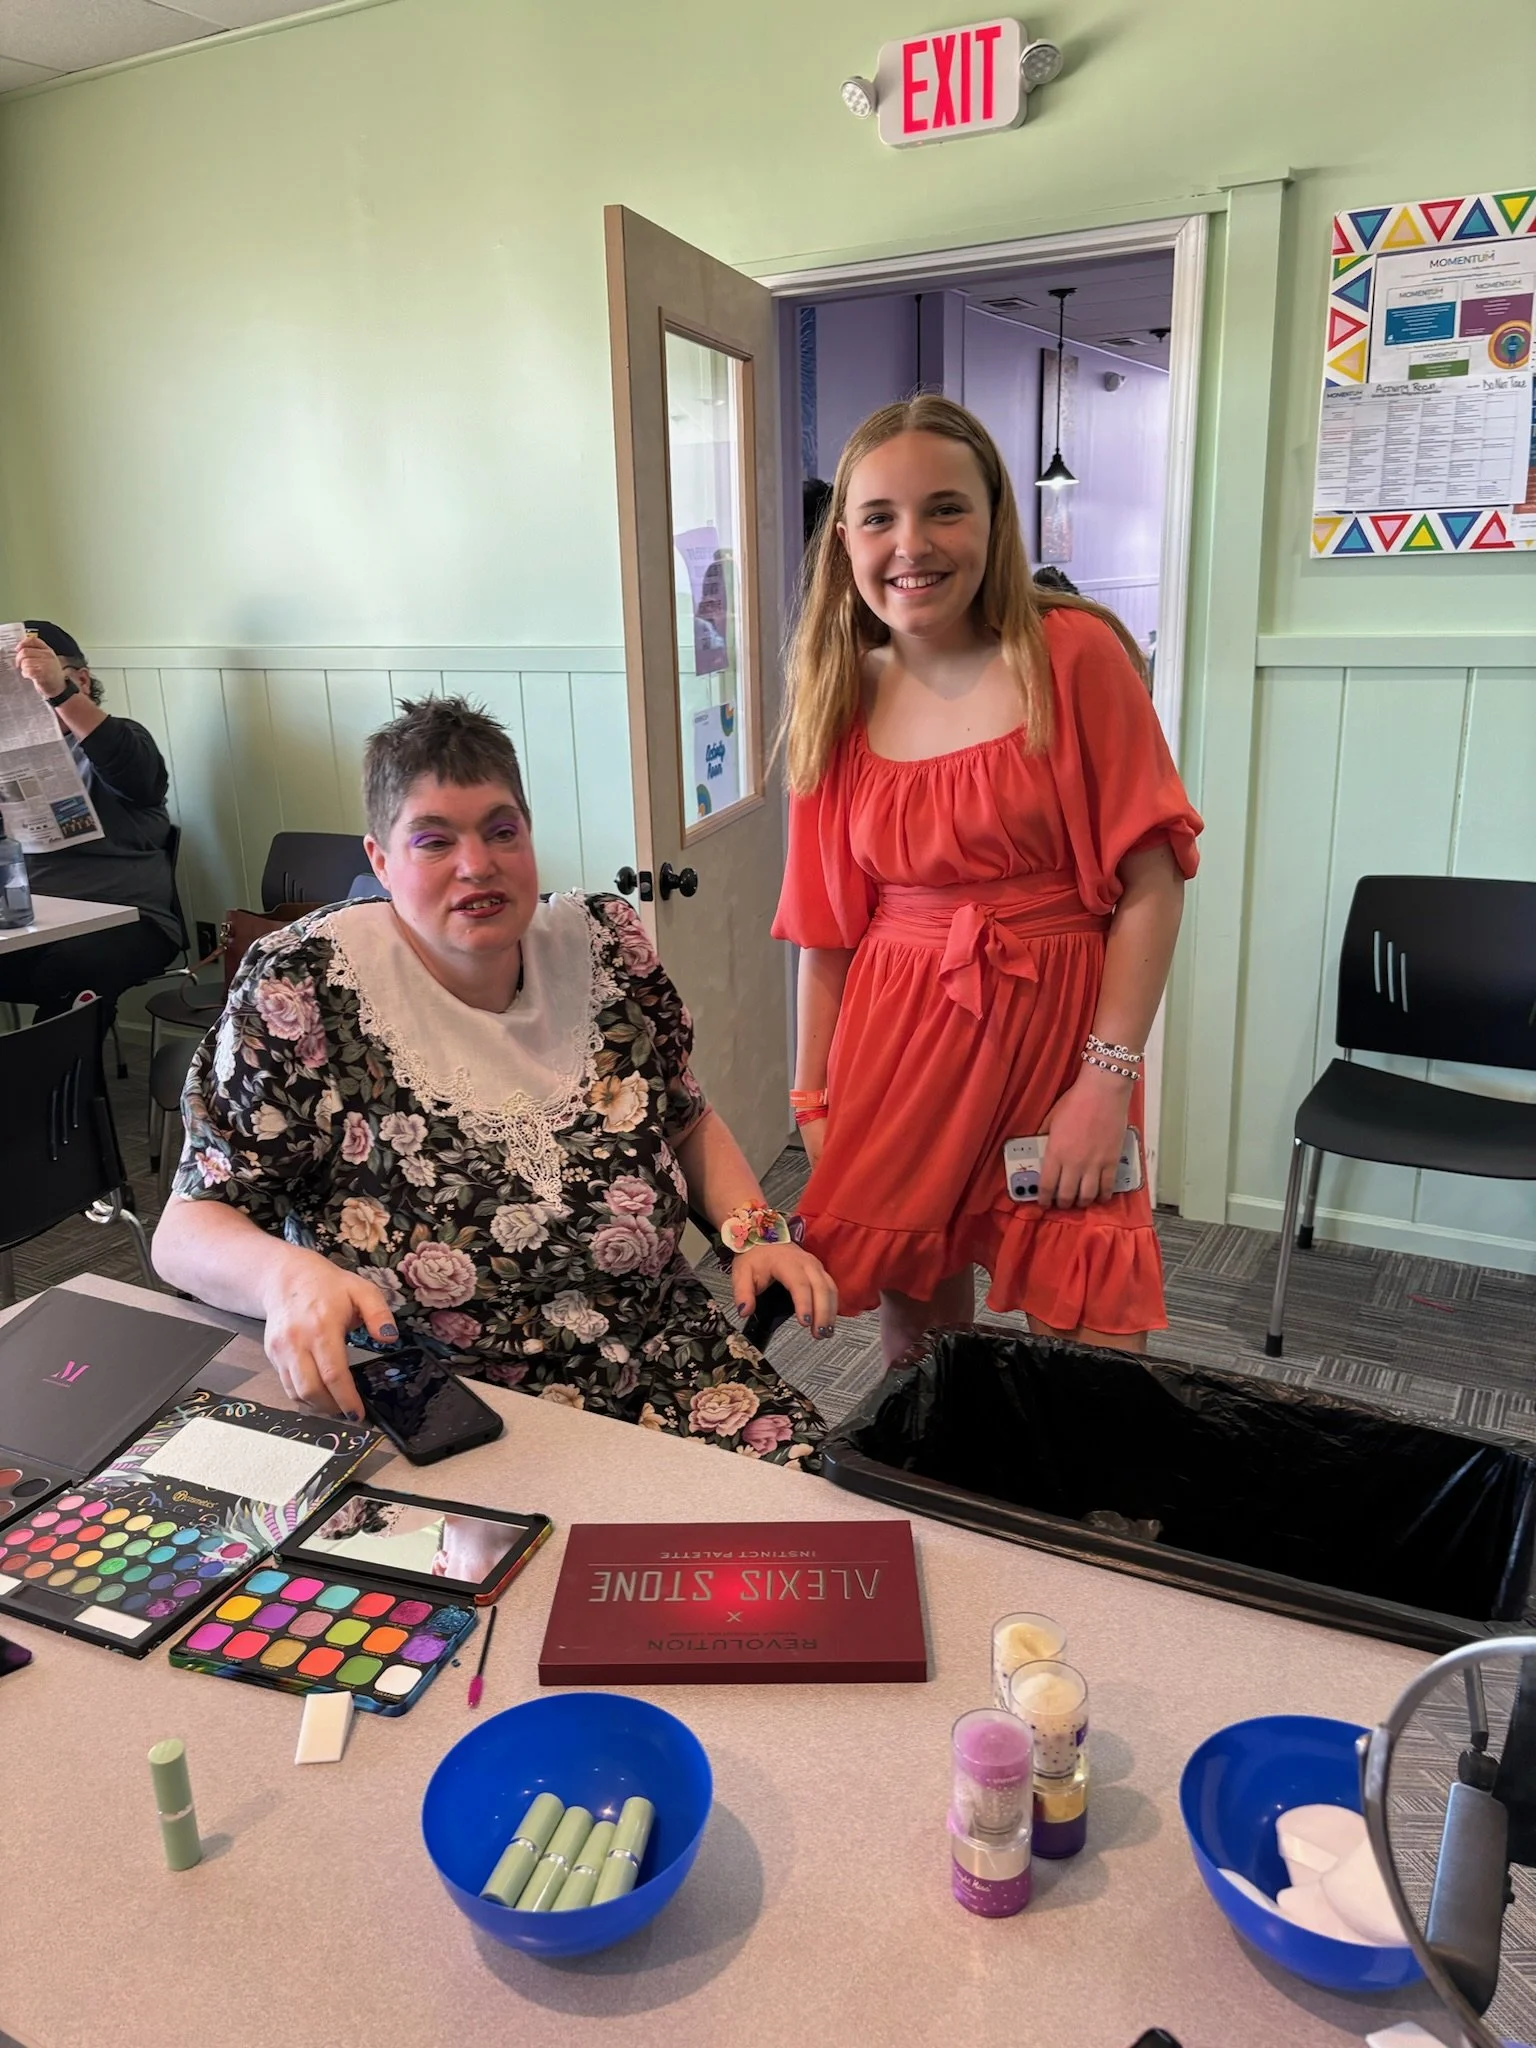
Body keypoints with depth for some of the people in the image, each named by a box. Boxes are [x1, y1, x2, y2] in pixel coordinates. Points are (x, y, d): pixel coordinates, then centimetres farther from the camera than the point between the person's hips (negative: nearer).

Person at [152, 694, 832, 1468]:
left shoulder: (604, 944, 1)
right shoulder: (302, 985, -10)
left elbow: (688, 1120, 16)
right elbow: (187, 1230, -9)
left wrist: (755, 1229, -2)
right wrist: (288, 1275, -31)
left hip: (666, 1364, 3)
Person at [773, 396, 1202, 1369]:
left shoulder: (1073, 654, -6)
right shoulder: (841, 699, 4)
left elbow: (1150, 884, -10)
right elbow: (827, 929, 7)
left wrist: (1108, 1076, -15)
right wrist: (813, 1098, 9)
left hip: (1056, 1032, -2)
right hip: (897, 1040, 3)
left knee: (1091, 1360, 1)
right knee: (913, 1336, 12)